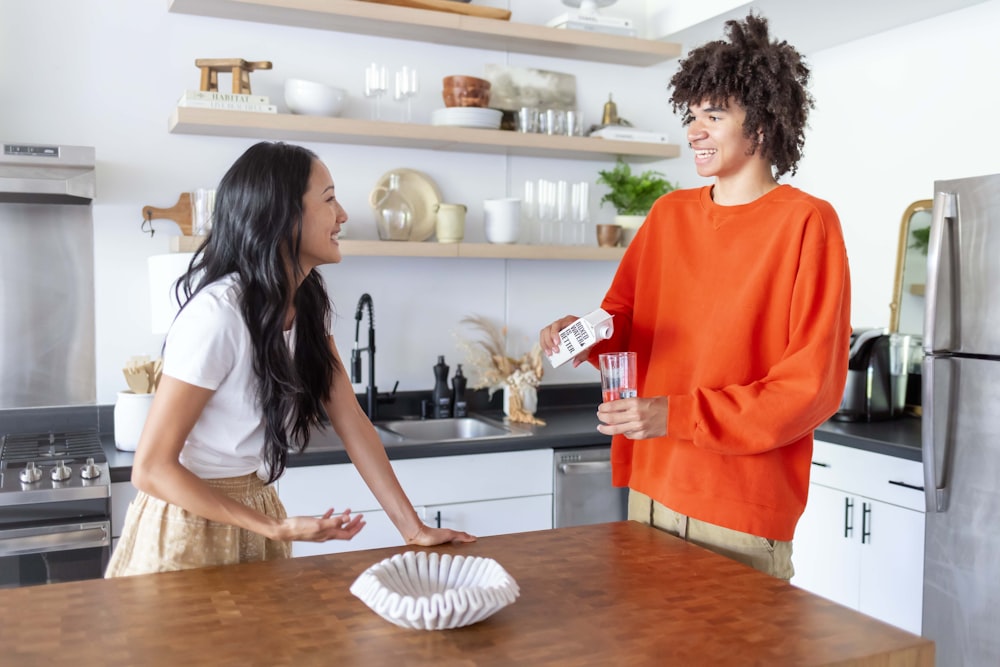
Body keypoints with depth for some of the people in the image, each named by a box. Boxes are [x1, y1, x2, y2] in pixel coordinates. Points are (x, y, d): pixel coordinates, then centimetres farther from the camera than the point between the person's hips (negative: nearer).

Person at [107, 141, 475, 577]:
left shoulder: (309, 302, -4)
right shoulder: (218, 312, -27)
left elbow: (351, 421, -4)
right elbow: (151, 468, -23)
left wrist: (414, 529, -7)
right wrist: (278, 529, -24)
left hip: (255, 506, 7)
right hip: (192, 519, -7)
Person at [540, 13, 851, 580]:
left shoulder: (808, 223, -9)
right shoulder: (669, 215, 8)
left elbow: (814, 386, -13)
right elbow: (625, 318, 17)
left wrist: (680, 415, -21)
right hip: (653, 490, 5)